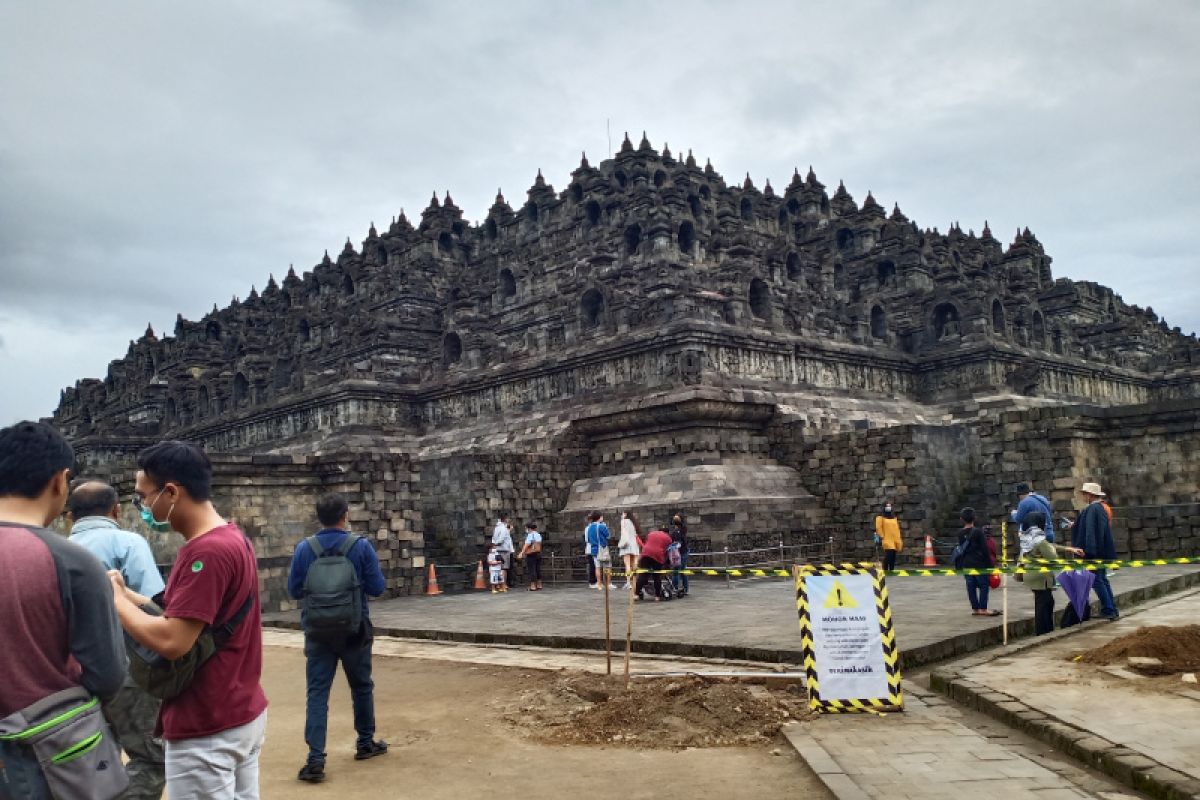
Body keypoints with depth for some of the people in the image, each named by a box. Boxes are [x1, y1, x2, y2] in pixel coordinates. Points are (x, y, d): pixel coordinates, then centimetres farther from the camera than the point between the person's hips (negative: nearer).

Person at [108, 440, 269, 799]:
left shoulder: (207, 551, -22)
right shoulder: (232, 538, 9)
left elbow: (172, 641, -26)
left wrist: (115, 599, -13)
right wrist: (127, 594, 2)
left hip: (207, 728, -10)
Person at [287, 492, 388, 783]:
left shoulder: (304, 548, -5)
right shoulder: (361, 545, -10)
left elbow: (294, 590, 2)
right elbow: (377, 587, -7)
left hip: (318, 631, 1)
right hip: (354, 630, -1)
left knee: (317, 693, 2)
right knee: (361, 687, 17)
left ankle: (315, 759, -5)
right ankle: (365, 743, 31)